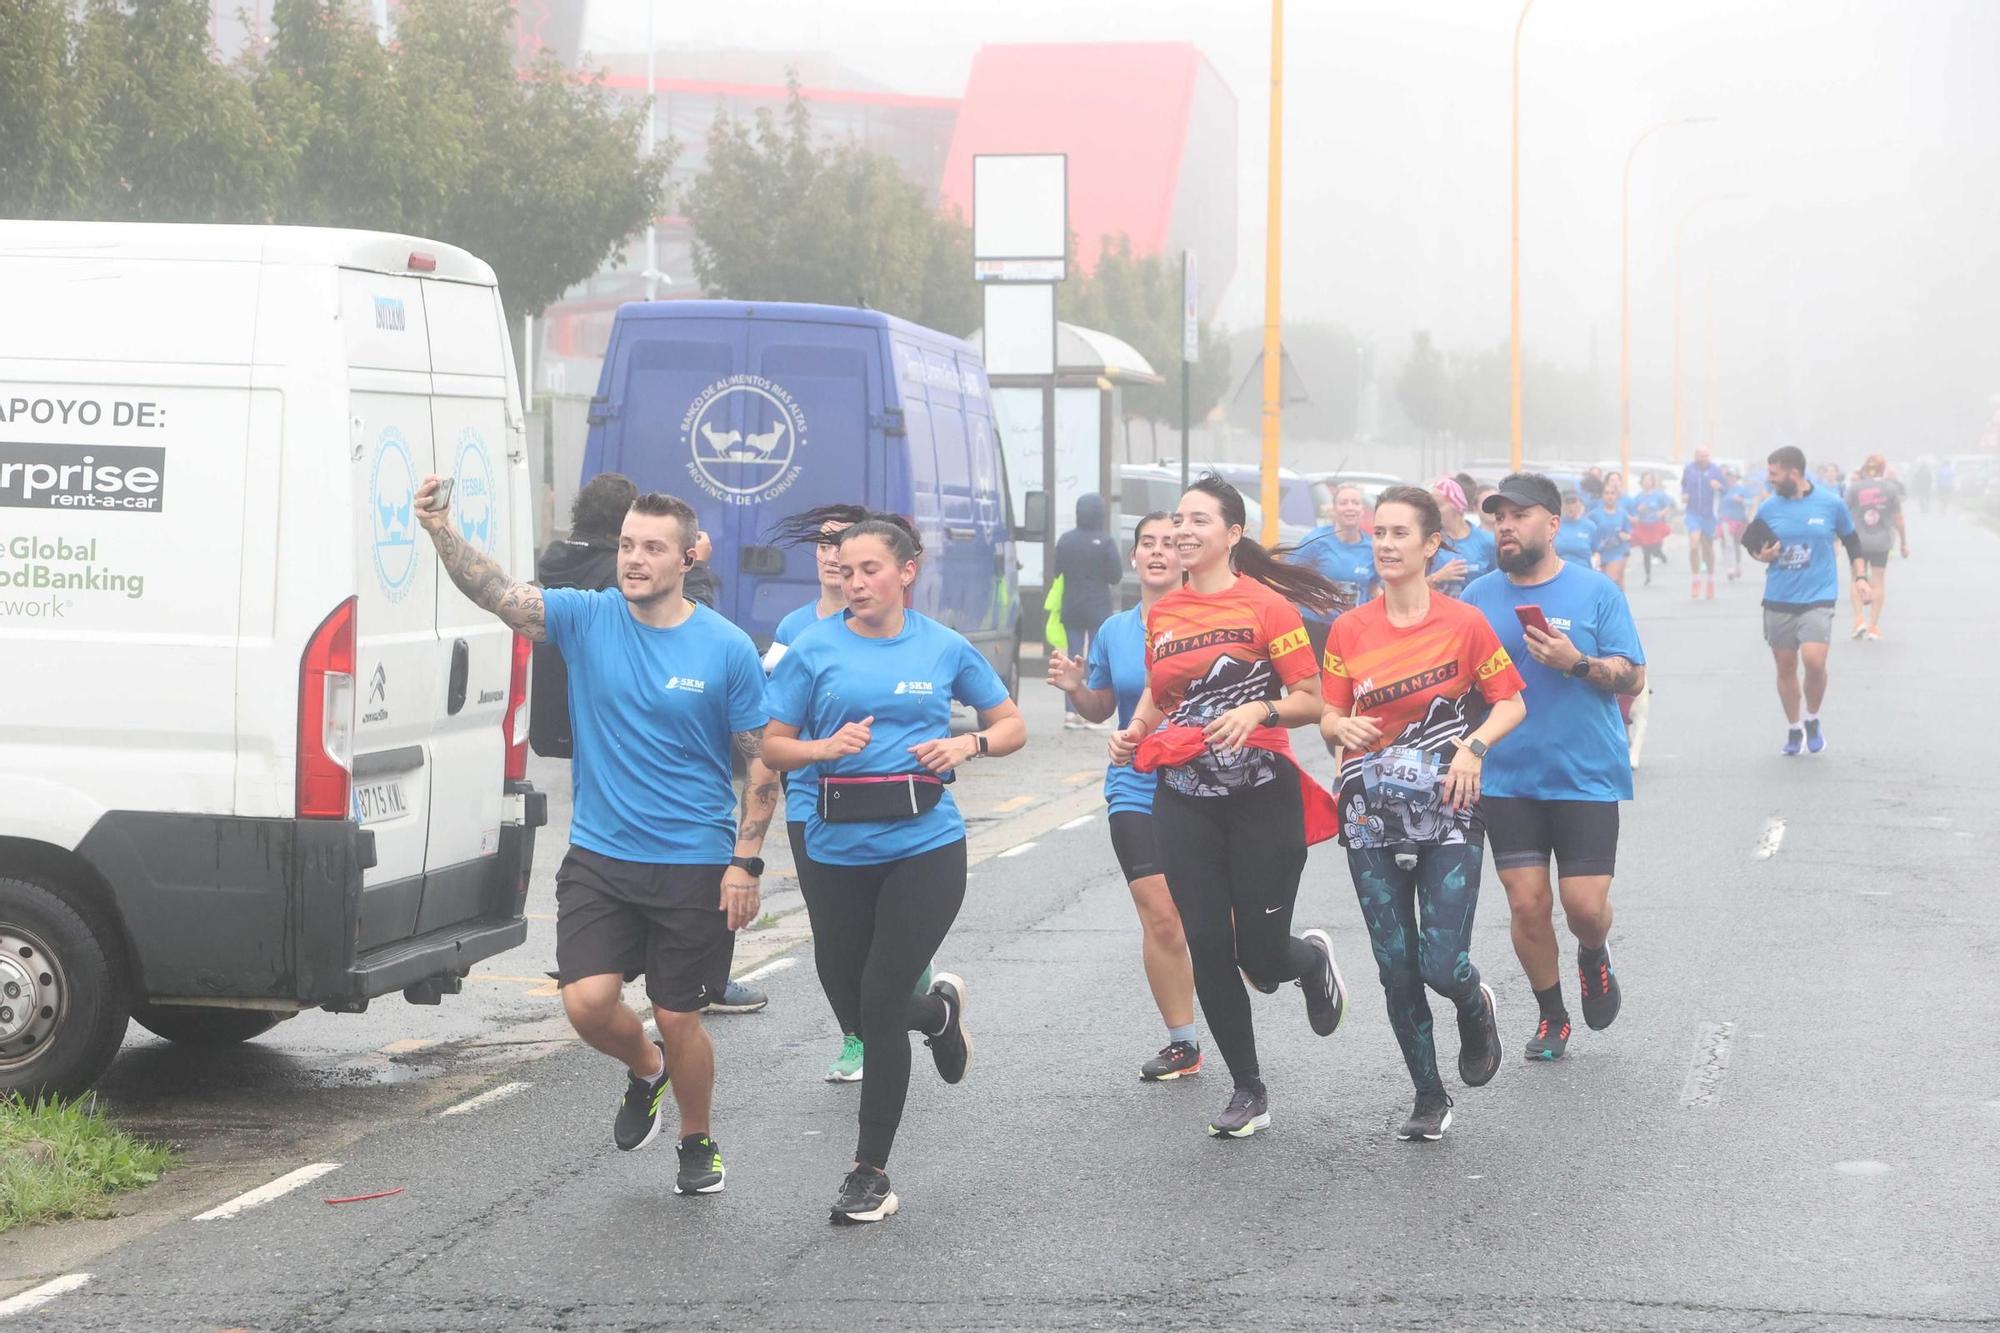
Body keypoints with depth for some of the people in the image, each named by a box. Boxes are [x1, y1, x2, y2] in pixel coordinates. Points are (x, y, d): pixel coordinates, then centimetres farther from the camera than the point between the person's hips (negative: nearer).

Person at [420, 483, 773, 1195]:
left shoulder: (727, 648, -6)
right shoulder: (586, 618, -2)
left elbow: (762, 762, -1)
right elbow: (495, 591, -15)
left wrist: (746, 861, -9)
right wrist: (440, 531, -33)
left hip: (694, 866, -2)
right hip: (599, 854, 2)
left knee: (677, 1018, 4)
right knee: (588, 1002, -11)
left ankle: (697, 1142, 31)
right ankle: (645, 1070, 24)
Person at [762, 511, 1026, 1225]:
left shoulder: (946, 648, 3)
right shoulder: (815, 649, 1)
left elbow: (1012, 726, 13)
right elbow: (773, 748, 4)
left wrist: (967, 743, -8)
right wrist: (827, 748, -16)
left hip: (925, 846, -2)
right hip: (837, 850, 2)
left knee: (881, 1001, -10)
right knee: (853, 1008, 9)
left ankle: (872, 1173, 2)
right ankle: (938, 1010, 46)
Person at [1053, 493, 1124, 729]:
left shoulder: (1066, 540, 1)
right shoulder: (1105, 542, -11)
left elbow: (1057, 572, 5)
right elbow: (1116, 576, -10)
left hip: (1071, 610, 3)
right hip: (1098, 609, -3)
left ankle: (1070, 711, 1)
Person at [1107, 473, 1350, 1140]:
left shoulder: (1267, 604, -7)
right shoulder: (1161, 614, 9)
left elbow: (1312, 701, -7)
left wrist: (1260, 710, -25)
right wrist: (1134, 730, 6)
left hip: (1261, 794, -4)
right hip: (1185, 800, 4)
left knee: (1261, 958, -3)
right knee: (1209, 950, 1)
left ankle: (1312, 958, 35)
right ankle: (1248, 1092, 15)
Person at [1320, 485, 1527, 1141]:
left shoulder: (1464, 623, -4)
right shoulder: (1349, 630, 3)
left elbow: (1512, 703, 3)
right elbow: (1328, 720, 7)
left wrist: (1474, 746, -14)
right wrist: (1343, 729, -16)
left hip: (1447, 815, -3)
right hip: (1373, 815, 3)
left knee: (1442, 965, -11)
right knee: (1396, 968, 3)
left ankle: (1476, 1008, 25)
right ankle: (1429, 1099, 19)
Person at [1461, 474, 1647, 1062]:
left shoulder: (1596, 592, -2)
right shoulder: (1479, 596, 6)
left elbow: (1633, 677, -3)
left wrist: (1576, 663, -19)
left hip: (1587, 777, -2)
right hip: (1507, 781, 2)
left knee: (1585, 904, -5)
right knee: (1527, 904, 0)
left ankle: (1593, 957, 30)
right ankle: (1551, 1015, 19)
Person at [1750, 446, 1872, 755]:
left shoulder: (1831, 504, -3)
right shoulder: (1768, 508, 1)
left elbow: (1852, 542, 10)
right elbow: (1753, 546, 13)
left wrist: (1860, 576, 1)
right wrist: (1760, 556, -10)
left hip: (1818, 598, -3)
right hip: (1778, 600, 3)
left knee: (1814, 660, -18)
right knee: (1785, 666, 6)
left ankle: (1812, 719, 9)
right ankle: (1793, 728, 25)